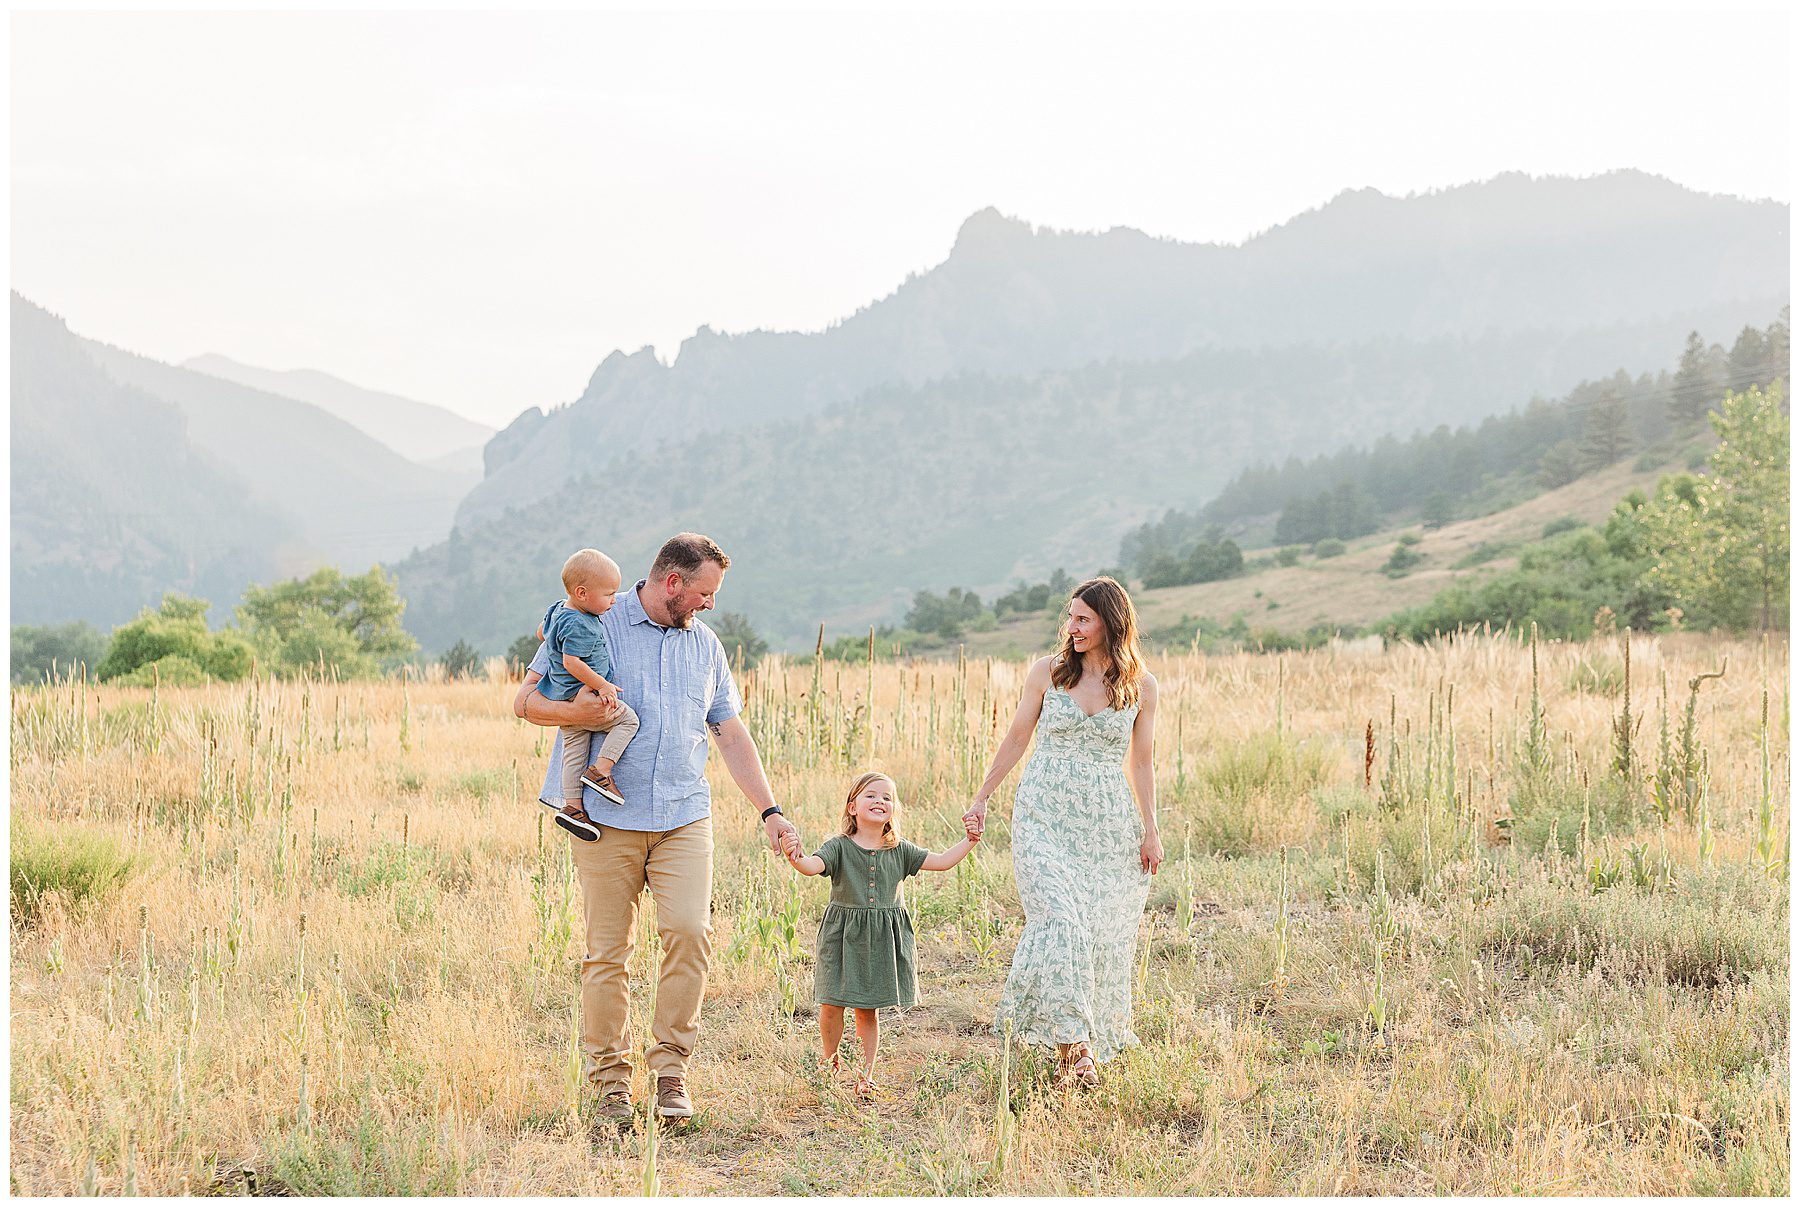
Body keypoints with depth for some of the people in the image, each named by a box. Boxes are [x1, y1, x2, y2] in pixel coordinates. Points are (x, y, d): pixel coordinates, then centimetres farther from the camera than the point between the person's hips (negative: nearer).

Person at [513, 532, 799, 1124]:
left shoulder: (705, 643, 17)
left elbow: (732, 735, 20)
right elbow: (526, 700, 4)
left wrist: (769, 810, 12)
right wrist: (572, 711, -18)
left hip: (684, 816, 3)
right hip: (608, 816, -3)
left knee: (690, 931, -14)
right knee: (607, 951, -2)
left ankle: (671, 1067, -2)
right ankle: (610, 1080, 9)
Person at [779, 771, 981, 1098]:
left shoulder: (900, 850, 4)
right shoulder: (839, 847, -7)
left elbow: (942, 862, 6)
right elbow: (814, 866, -25)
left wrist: (969, 841, -6)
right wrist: (796, 858, -48)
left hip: (882, 937, 2)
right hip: (843, 936, -2)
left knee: (867, 1009, 7)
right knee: (832, 1004, -1)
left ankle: (866, 1074, 20)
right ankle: (830, 1062, 25)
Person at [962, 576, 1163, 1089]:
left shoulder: (1141, 686, 3)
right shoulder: (1047, 672, 1)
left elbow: (1141, 762, 8)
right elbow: (1016, 739, 9)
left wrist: (1150, 830, 4)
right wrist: (981, 798, 9)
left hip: (1108, 824, 1)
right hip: (1045, 815, -1)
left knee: (1103, 935, 0)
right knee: (1060, 922, -16)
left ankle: (1096, 1039, 14)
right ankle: (1074, 1045, -14)